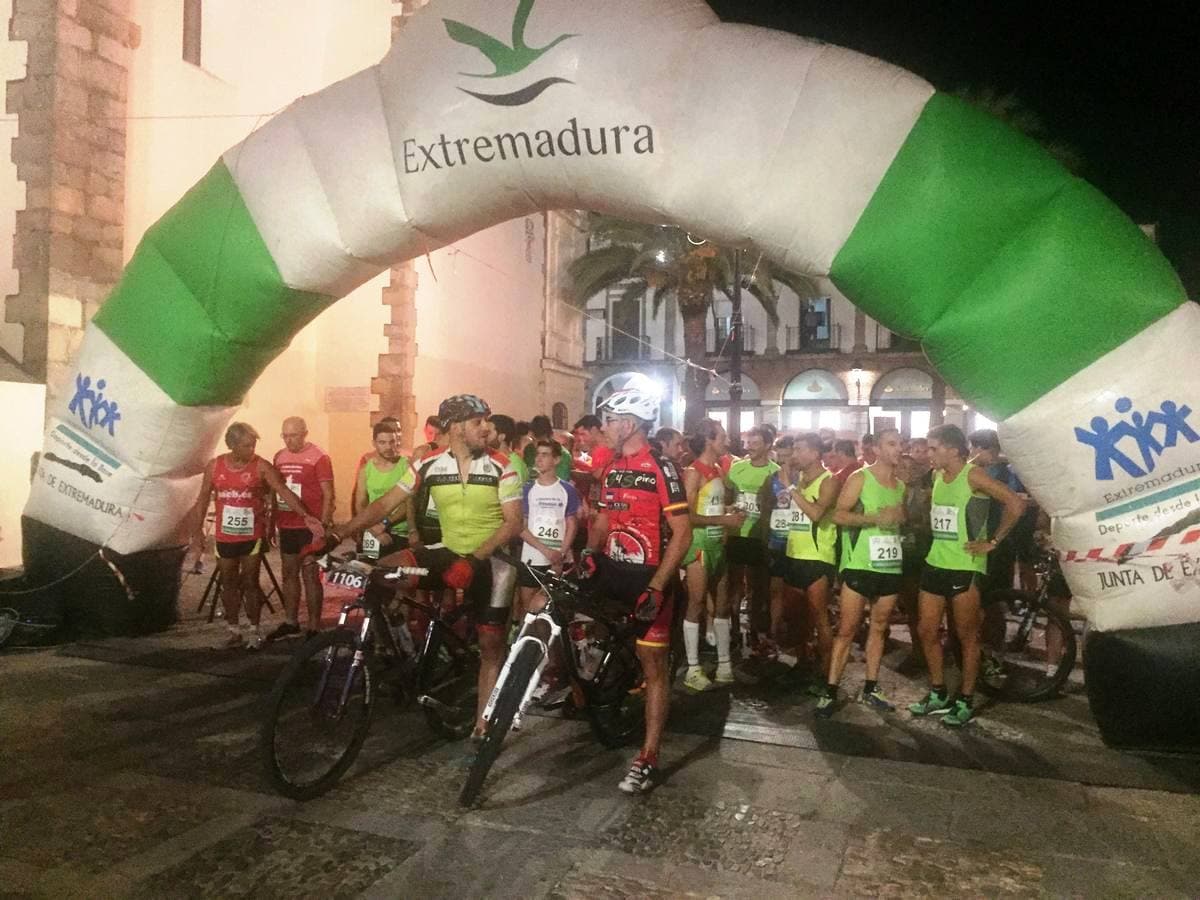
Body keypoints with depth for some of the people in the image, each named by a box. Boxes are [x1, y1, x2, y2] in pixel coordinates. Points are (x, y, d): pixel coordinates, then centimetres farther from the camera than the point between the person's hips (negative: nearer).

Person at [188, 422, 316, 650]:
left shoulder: (261, 466, -9)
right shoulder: (214, 467, 0)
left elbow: (284, 491, -17)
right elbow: (203, 500, 7)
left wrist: (305, 516, -28)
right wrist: (197, 531, 4)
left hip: (252, 536, -3)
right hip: (225, 537, 3)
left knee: (250, 583, 2)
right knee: (229, 585, 11)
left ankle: (254, 631, 15)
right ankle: (233, 631, 23)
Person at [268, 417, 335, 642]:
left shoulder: (319, 458, -9)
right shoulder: (279, 457, 9)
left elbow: (328, 495, -11)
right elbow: (275, 493, 17)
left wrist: (322, 526, -17)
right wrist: (272, 524, 17)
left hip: (310, 528, -6)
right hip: (286, 527, 6)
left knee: (310, 576, -2)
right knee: (289, 574, 14)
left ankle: (313, 627, 4)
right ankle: (290, 622, 26)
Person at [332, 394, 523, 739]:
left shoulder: (501, 467, -11)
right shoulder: (429, 465, -5)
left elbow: (513, 523, -15)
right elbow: (384, 504, -4)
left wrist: (474, 558, -27)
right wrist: (338, 533, -14)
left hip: (491, 560, -2)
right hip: (448, 553, 2)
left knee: (491, 644, 2)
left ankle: (483, 722, 18)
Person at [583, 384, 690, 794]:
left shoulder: (661, 469, -14)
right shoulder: (611, 469, 9)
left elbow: (682, 534, -17)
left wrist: (656, 587, -22)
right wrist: (590, 552, -3)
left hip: (649, 577, -7)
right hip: (612, 571, 7)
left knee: (653, 665, 2)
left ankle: (649, 758, 12)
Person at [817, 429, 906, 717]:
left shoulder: (901, 485, 12)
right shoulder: (860, 478, -6)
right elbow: (838, 514, -14)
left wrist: (901, 517, 0)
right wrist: (876, 518, -22)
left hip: (891, 566, 6)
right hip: (860, 565, -6)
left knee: (879, 627, 11)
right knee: (847, 630, -4)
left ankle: (871, 688, 21)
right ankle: (830, 691, 1)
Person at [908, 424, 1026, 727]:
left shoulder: (973, 476, -12)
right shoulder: (937, 476, 10)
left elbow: (1016, 505, -19)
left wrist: (993, 542, -14)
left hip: (966, 567, -7)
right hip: (935, 563, 7)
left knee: (967, 636, 4)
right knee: (927, 632, 10)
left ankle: (965, 702, 15)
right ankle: (938, 695, 24)